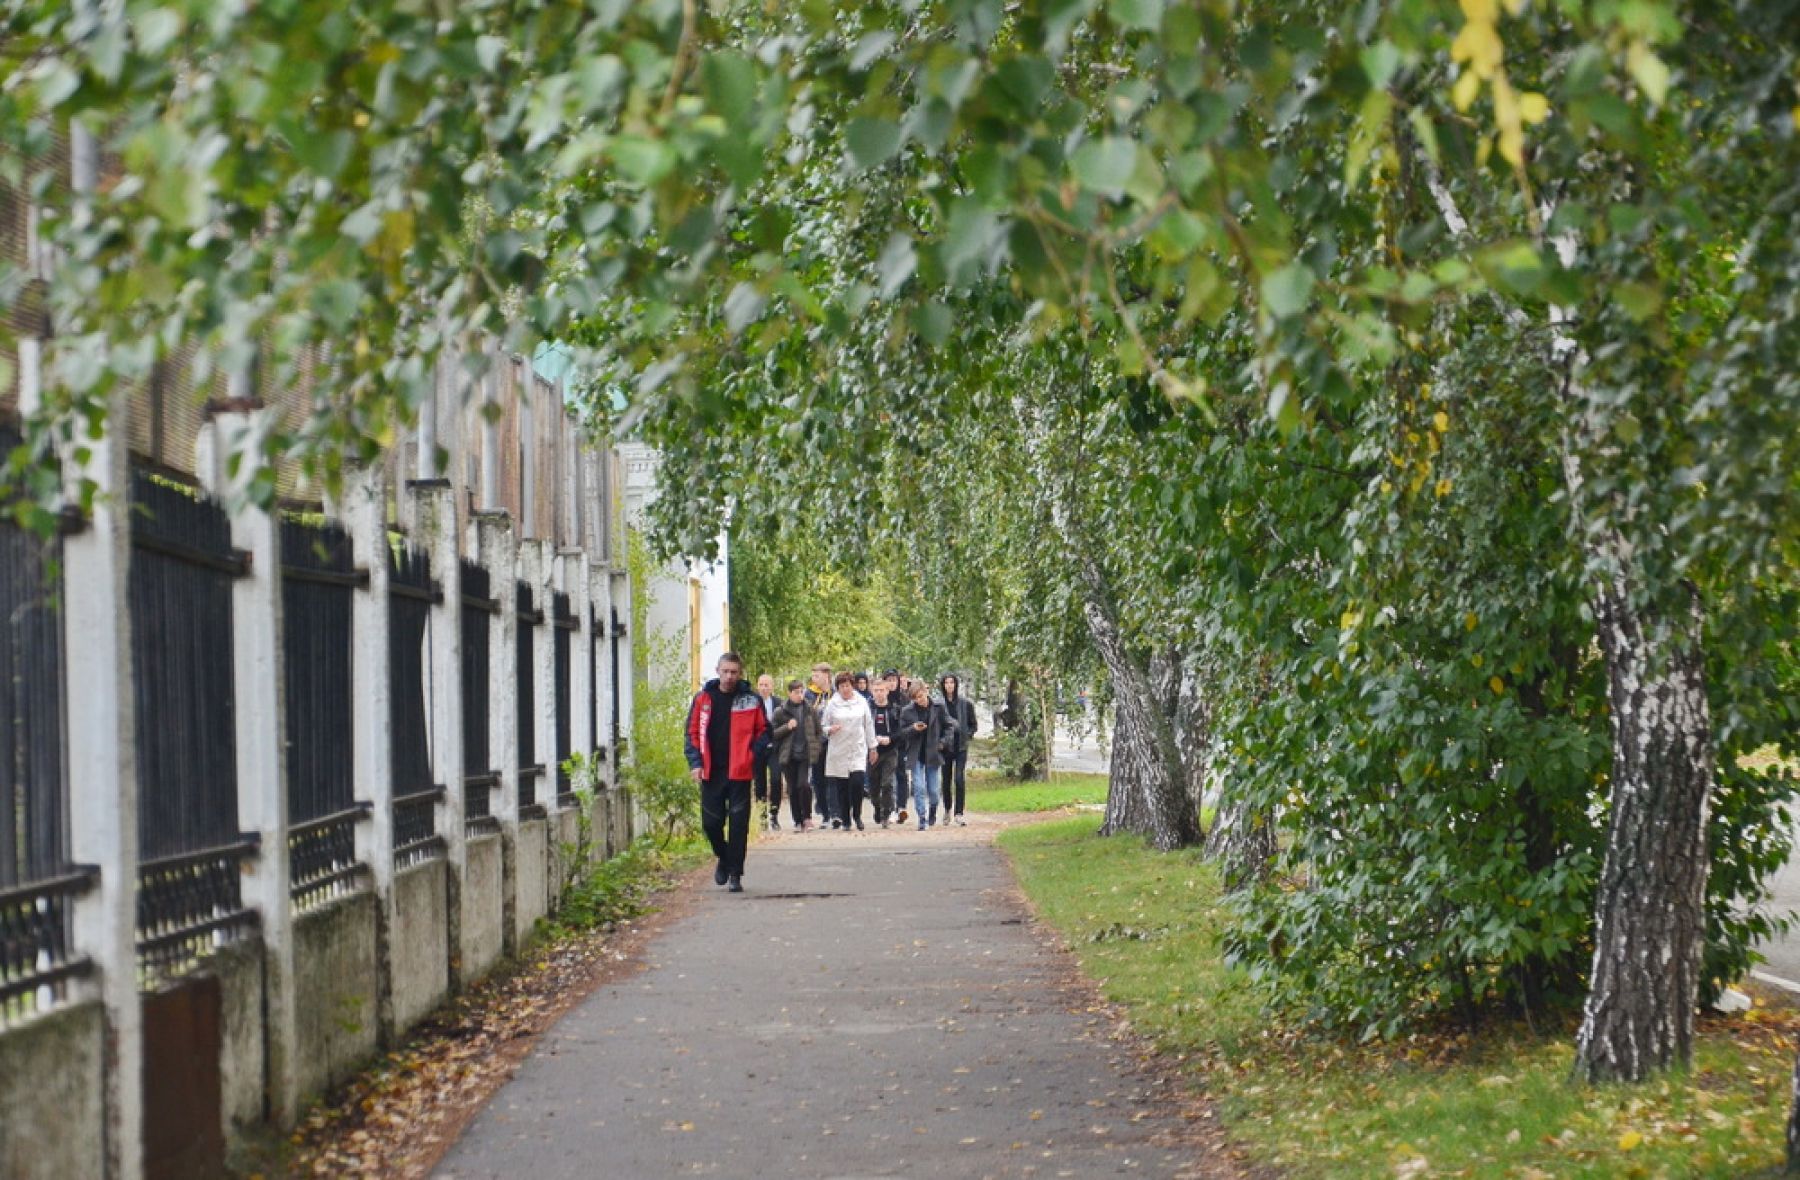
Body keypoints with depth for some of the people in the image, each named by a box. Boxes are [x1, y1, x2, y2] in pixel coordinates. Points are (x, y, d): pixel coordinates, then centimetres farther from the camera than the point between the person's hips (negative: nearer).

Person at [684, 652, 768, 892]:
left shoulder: (750, 700, 0)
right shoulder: (703, 699, 4)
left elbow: (763, 730, 7)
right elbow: (693, 732, 8)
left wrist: (754, 752, -8)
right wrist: (696, 762, -3)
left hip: (739, 773, -2)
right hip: (711, 772, 2)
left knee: (738, 824, -3)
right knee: (711, 822, 5)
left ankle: (735, 874, 5)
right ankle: (724, 858, 33)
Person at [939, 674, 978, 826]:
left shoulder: (966, 703, 1)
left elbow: (974, 724, 9)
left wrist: (967, 735, -5)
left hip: (961, 746, -1)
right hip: (945, 746, 1)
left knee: (960, 779, -12)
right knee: (946, 779, 9)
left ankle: (958, 813, -10)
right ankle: (947, 809, 32)